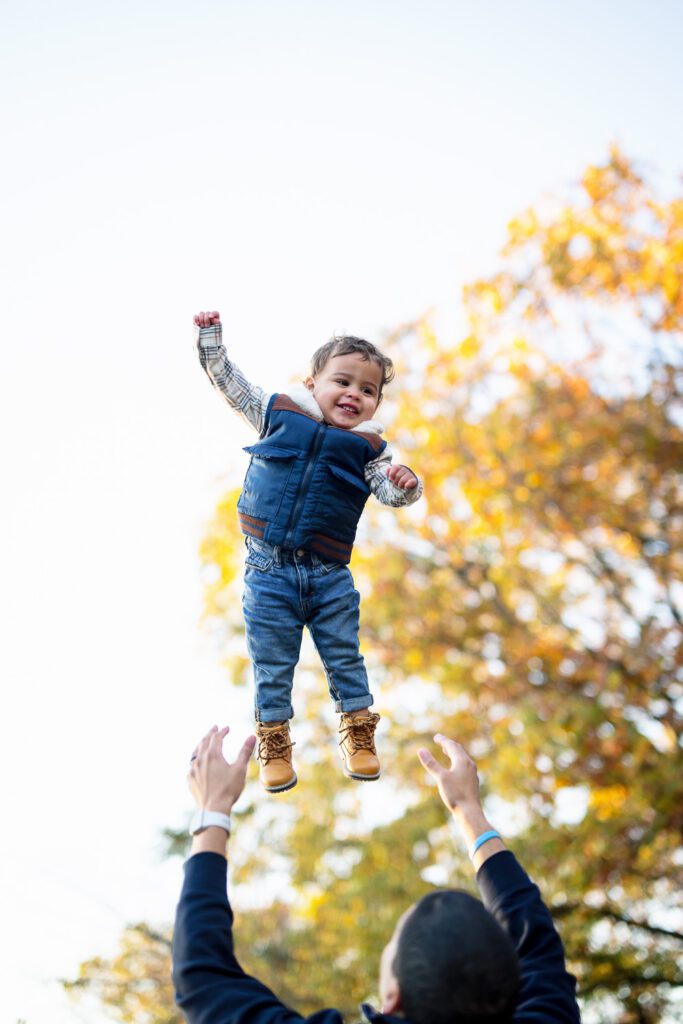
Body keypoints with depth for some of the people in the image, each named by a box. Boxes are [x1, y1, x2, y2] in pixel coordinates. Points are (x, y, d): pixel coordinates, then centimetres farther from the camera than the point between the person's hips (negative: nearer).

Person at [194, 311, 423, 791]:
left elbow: (388, 490, -6)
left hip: (330, 577, 1)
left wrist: (404, 484, -27)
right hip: (268, 573, 0)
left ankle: (358, 736, 25)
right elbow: (229, 381, 13)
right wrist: (211, 336, 6)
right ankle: (274, 744, 21)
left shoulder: (368, 448, 3)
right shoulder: (278, 413, 3)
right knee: (272, 666, 7)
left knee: (345, 660, 9)